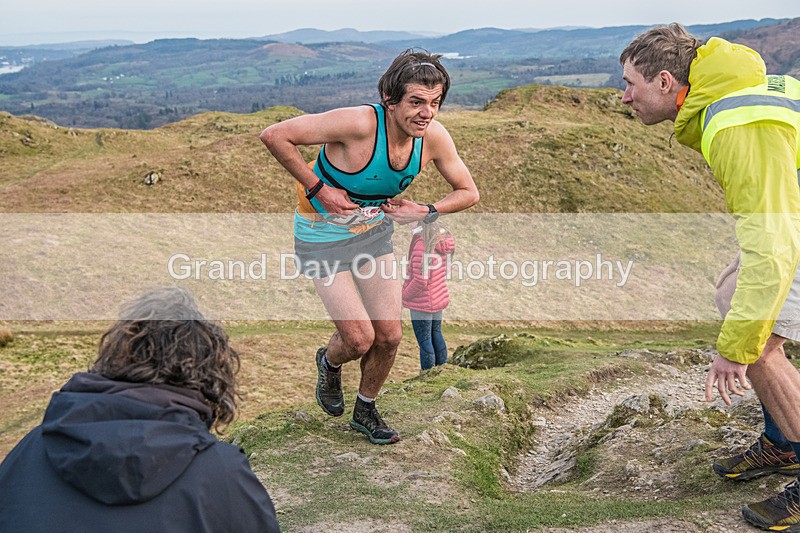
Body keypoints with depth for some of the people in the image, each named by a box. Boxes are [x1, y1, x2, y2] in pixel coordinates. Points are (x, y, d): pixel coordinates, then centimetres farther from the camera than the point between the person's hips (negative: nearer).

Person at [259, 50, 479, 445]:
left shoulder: (434, 137, -14)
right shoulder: (359, 123, -32)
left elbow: (468, 192, 1)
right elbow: (275, 136, -28)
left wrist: (426, 212, -16)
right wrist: (317, 189, -25)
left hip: (375, 231, 5)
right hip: (323, 236, -5)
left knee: (389, 335, 4)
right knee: (360, 339, -8)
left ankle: (365, 410, 31)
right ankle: (329, 363, 31)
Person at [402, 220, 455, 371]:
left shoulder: (422, 245, -27)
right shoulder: (443, 237, -2)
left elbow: (420, 281, -25)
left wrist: (404, 295, -10)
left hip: (422, 303, -8)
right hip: (439, 297, 8)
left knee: (424, 341, 4)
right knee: (436, 335, 22)